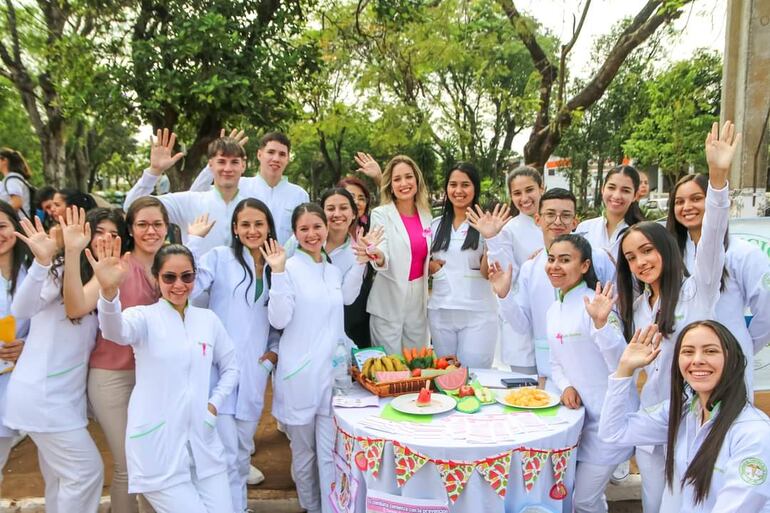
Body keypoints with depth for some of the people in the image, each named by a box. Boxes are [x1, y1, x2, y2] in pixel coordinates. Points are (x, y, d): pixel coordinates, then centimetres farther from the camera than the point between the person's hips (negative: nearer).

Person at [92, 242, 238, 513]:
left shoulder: (208, 318, 7)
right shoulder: (144, 316, -6)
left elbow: (230, 367, 18)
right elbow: (115, 332, -30)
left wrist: (215, 402, 2)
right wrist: (109, 291, -49)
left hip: (203, 442, 5)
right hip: (157, 446, -4)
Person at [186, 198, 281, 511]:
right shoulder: (219, 257, -3)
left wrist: (275, 348, 5)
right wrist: (194, 239, -17)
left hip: (255, 370, 5)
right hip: (221, 367, -4)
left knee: (244, 451, 17)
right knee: (226, 455, -5)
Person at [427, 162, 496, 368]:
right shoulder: (436, 225, 10)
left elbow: (487, 272, -8)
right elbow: (425, 263, 21)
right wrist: (431, 265, -1)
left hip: (477, 313, -4)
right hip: (440, 311, 4)